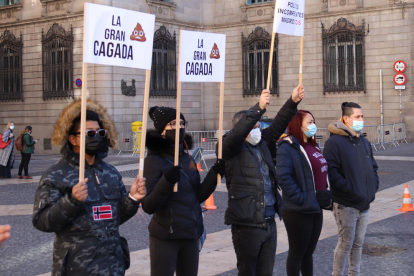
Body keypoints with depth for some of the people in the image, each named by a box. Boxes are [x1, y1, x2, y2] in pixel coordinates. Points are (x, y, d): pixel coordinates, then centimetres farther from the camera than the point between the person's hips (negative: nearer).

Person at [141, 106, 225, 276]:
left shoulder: (187, 158, 9)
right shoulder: (154, 160, -11)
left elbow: (198, 197, 10)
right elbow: (148, 206, -16)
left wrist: (214, 174, -1)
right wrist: (167, 181, -29)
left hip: (190, 236, 6)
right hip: (165, 238, -6)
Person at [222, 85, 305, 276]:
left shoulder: (263, 144, 12)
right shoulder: (231, 149, -7)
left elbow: (278, 125, 7)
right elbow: (239, 132, -24)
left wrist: (293, 102, -5)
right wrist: (259, 108, -33)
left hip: (269, 223, 6)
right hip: (246, 224, -6)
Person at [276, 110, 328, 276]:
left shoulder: (312, 146, 14)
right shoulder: (287, 148, -14)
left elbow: (321, 172, 24)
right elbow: (283, 177, -25)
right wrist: (300, 198, -24)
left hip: (315, 208, 8)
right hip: (298, 211, -8)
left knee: (308, 252, 18)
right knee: (297, 253, 4)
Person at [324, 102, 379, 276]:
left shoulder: (364, 142, 15)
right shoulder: (335, 142, -12)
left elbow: (373, 167, 25)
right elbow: (331, 171, -19)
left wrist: (373, 186, 9)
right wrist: (349, 189, -20)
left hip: (364, 203, 7)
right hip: (346, 204, -7)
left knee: (358, 243, 15)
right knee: (346, 243, -1)